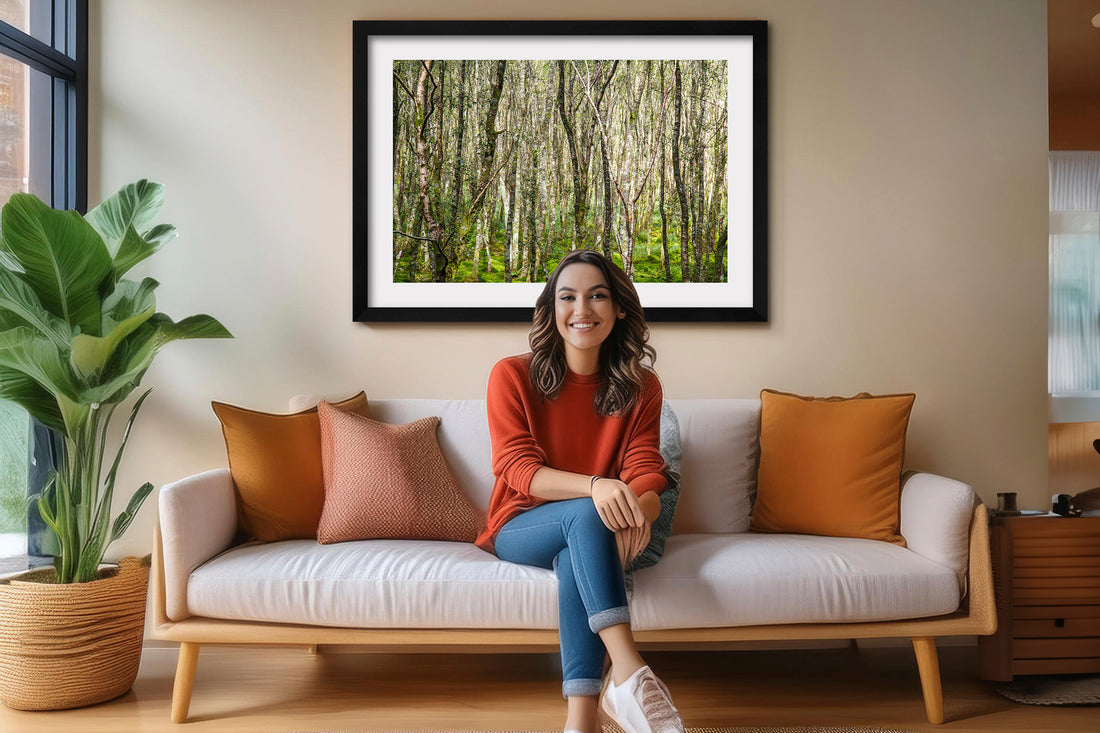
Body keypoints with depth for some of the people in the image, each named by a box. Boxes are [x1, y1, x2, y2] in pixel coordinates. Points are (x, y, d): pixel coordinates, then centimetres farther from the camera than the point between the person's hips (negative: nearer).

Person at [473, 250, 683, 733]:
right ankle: (627, 673, -46)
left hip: (592, 532, 2)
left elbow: (646, 475, -7)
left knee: (573, 559, -36)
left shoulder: (641, 387, 3)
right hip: (521, 529, -1)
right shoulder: (512, 376, -4)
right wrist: (595, 486, -34)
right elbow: (516, 467, -15)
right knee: (586, 514, -35)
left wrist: (637, 510, -34)